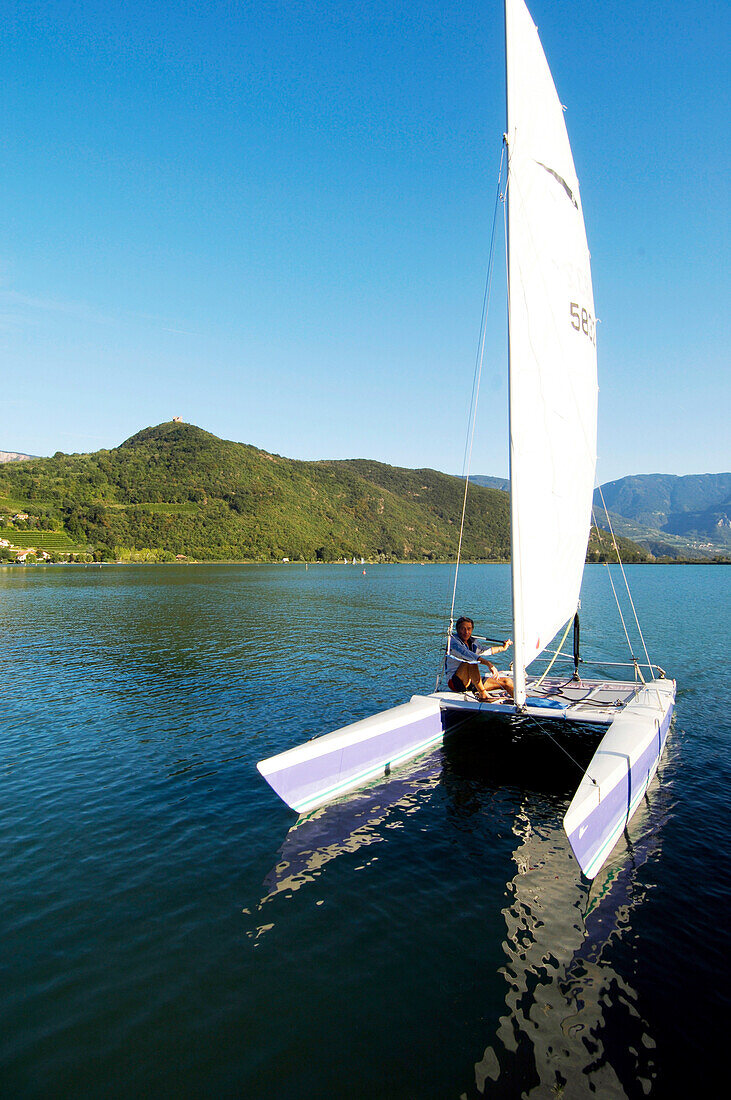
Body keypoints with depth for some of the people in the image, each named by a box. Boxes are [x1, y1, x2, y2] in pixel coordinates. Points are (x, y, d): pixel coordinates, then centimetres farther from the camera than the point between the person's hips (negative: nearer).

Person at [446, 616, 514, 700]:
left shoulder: (472, 642, 12)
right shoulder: (453, 640, -12)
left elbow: (483, 650, 35)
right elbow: (466, 653, -31)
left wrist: (502, 647, 39)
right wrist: (488, 663, -42)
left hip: (472, 683, 8)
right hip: (455, 682, -8)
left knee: (507, 681, 0)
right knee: (471, 661, -35)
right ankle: (483, 695, -32)